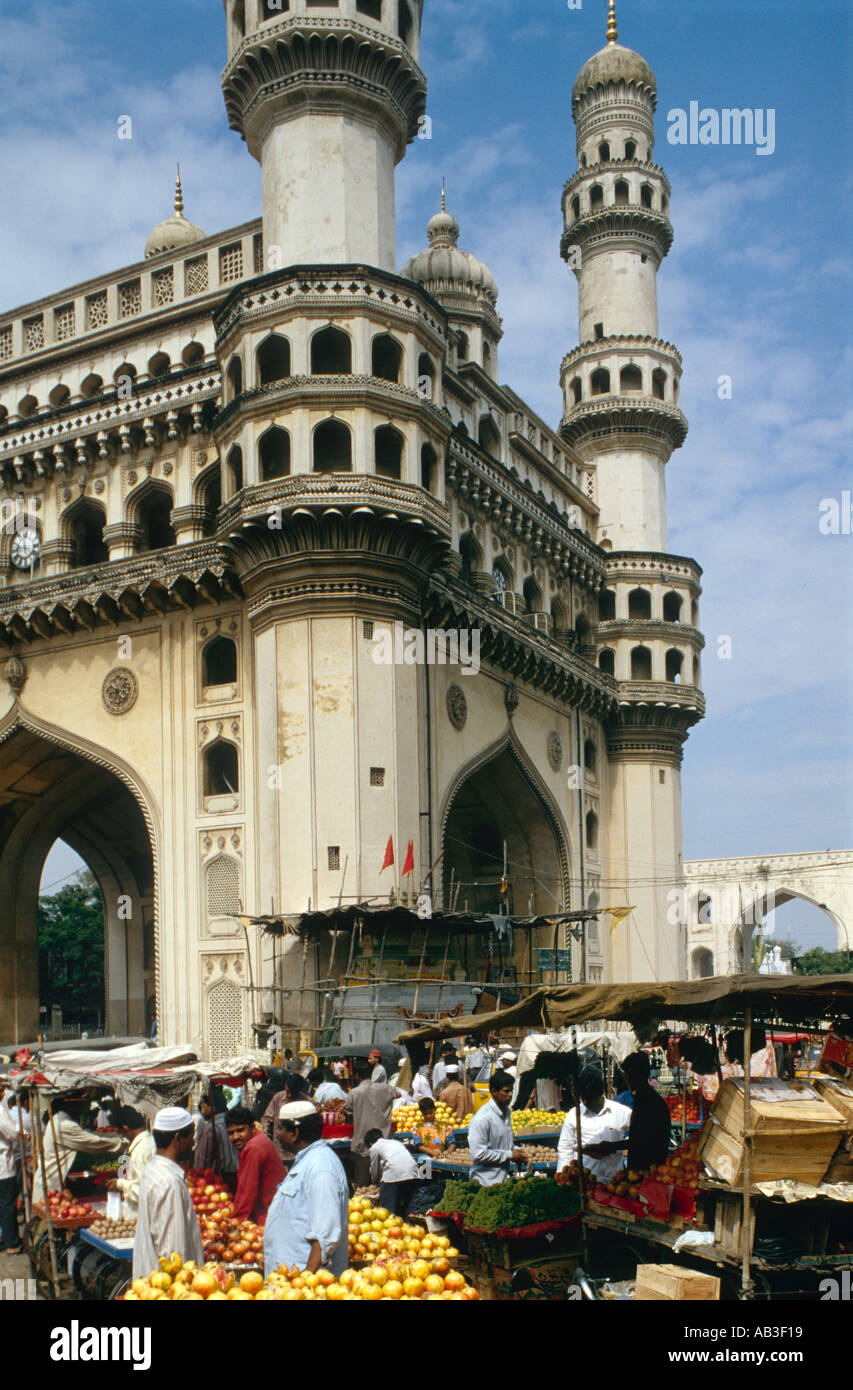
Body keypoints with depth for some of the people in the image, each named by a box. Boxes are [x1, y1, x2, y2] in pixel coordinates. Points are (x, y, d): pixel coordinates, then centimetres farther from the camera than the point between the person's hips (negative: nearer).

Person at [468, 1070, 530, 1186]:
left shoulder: (506, 1112, 9)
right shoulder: (482, 1118, -19)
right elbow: (478, 1154, -22)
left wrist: (517, 1151, 2)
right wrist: (510, 1155, -15)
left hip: (504, 1177, 8)